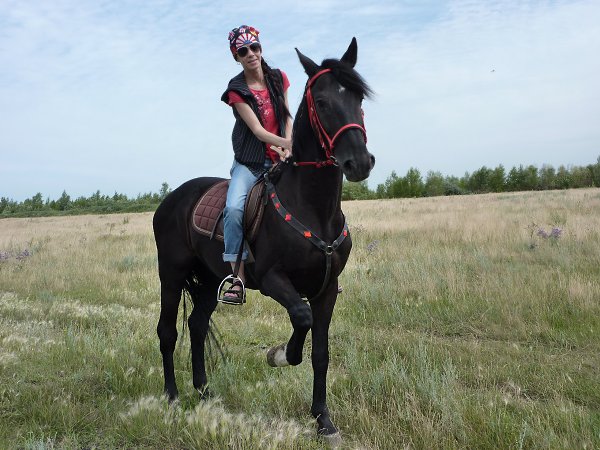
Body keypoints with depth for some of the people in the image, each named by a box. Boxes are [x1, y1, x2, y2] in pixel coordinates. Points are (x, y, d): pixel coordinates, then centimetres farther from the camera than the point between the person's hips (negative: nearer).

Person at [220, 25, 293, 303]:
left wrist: (287, 148, -7)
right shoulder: (237, 90, -6)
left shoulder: (278, 78, 6)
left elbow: (287, 117, 11)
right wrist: (292, 143, -29)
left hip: (280, 160, 4)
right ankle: (237, 280, -24)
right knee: (234, 208, -28)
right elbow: (258, 131, -15)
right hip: (249, 162, -4)